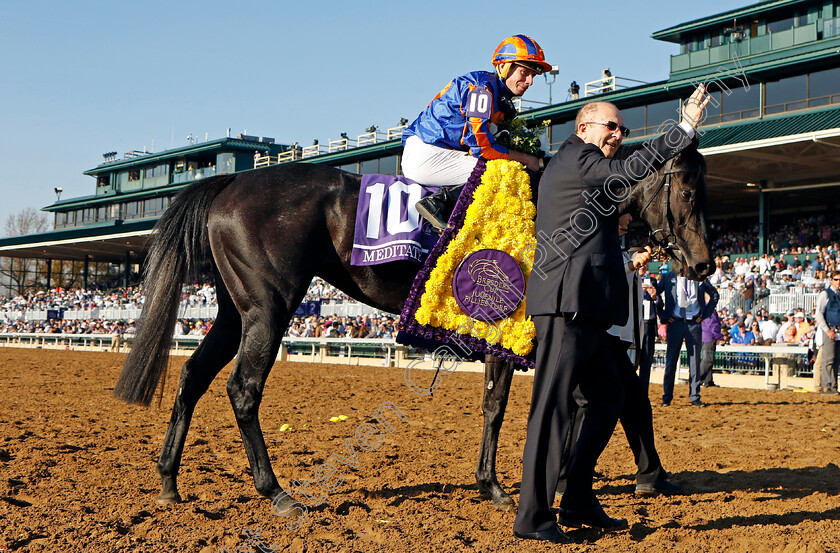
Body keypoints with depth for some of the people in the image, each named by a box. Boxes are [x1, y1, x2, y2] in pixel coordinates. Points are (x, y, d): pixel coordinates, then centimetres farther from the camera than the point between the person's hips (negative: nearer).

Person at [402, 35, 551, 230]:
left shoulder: (503, 100, 17)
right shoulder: (482, 87, -14)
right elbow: (481, 144, -20)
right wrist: (525, 159, -9)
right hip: (425, 153, -10)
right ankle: (438, 204, -19)